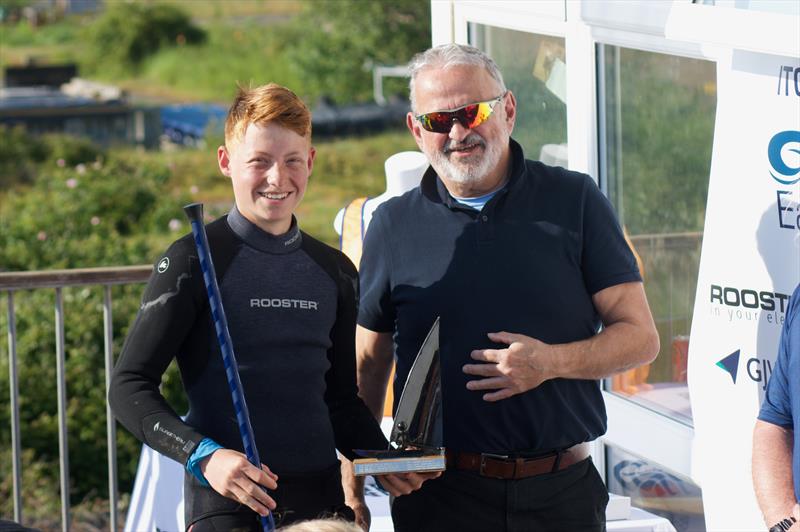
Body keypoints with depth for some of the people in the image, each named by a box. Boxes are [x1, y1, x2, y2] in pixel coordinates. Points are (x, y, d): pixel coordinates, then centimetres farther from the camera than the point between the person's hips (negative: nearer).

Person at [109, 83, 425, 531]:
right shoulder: (194, 262, -4)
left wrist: (382, 461, 3)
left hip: (322, 496, 5)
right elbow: (130, 387, -7)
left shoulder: (335, 272, 12)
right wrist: (203, 456, -20)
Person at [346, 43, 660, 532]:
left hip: (562, 492, 0)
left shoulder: (574, 201, 3)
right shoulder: (393, 226, 6)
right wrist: (353, 490, 2)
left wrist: (551, 362, -15)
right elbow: (368, 365, 12)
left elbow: (640, 337, 2)